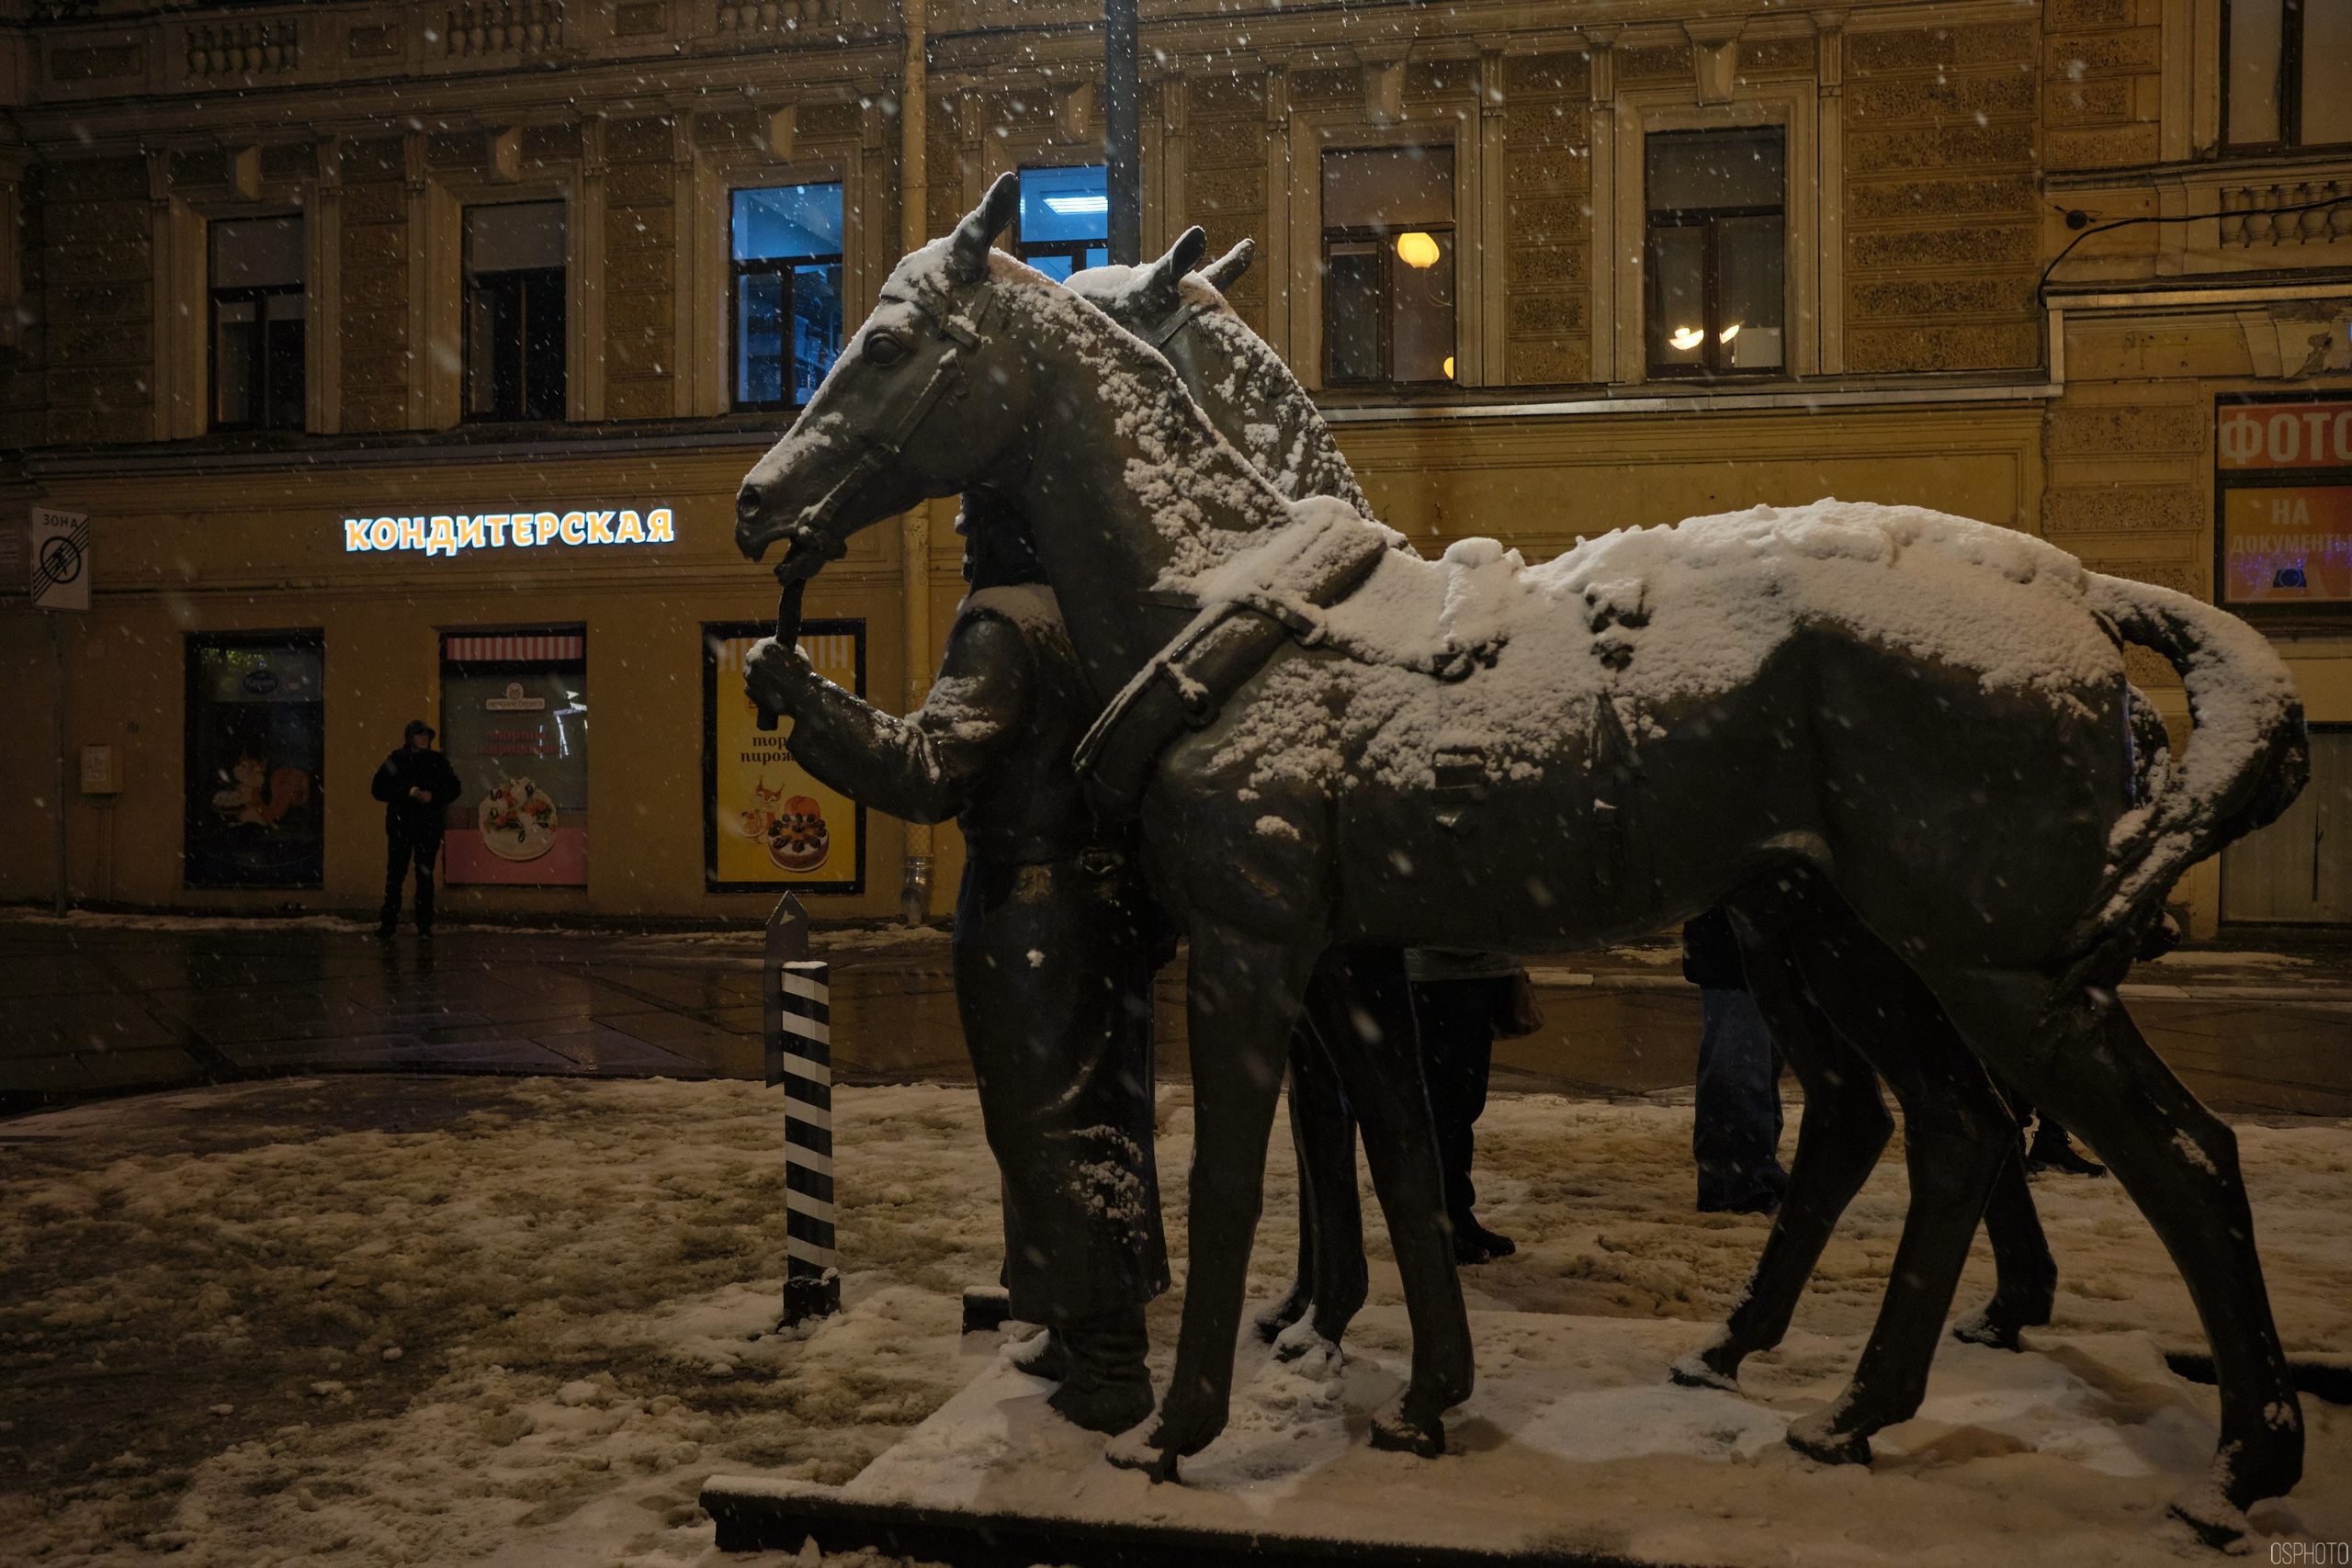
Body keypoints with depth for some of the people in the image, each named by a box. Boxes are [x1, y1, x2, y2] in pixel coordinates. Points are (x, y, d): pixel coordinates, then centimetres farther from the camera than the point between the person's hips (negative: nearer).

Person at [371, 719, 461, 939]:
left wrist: (433, 796, -11)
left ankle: (424, 923, 8)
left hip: (429, 824, 1)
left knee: (425, 874, 3)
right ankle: (388, 922, 2)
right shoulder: (396, 760, 4)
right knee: (395, 873, -4)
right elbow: (378, 789, -1)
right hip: (400, 824, -1)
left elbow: (453, 788, 7)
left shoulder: (437, 760, 7)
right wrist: (408, 791, -13)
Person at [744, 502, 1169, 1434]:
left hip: (1026, 919, -9)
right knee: (1098, 1118, 18)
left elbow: (927, 773, -27)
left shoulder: (1001, 628, -17)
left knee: (1046, 1129, 1)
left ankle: (1106, 1368, 9)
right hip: (1114, 906, 9)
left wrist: (804, 701, -24)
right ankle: (1093, 1335, 32)